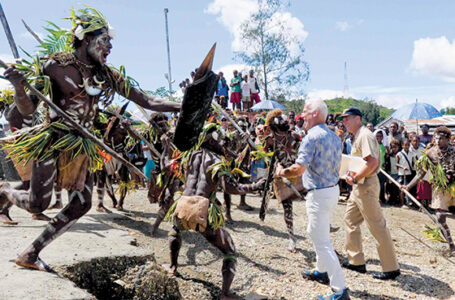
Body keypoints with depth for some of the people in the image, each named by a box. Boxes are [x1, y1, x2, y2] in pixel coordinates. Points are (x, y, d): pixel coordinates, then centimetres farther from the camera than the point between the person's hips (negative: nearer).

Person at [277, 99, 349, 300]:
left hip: (319, 193, -10)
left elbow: (298, 169, -24)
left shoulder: (311, 137, -18)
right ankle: (321, 272, 41)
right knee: (316, 231, 26)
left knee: (322, 242, -4)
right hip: (334, 189, 10)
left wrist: (281, 172, -5)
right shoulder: (334, 137, 11)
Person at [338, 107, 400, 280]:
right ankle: (356, 261, 25)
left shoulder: (365, 135, -16)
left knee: (377, 227, -4)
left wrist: (355, 179, -21)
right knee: (350, 221, 16)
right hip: (359, 186, 11)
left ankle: (391, 268, 5)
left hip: (366, 185, -11)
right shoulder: (357, 136, 17)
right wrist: (353, 176, 9)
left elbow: (372, 163, -28)